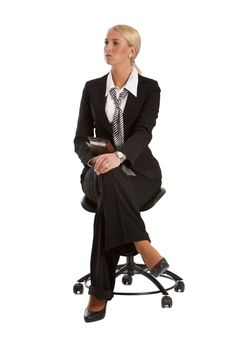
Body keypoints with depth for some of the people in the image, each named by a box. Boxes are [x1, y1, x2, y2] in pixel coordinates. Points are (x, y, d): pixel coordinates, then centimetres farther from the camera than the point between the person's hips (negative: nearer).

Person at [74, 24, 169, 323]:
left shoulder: (149, 88, -2)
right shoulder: (92, 88, 6)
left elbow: (144, 132, -18)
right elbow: (81, 139, 2)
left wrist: (118, 156, -40)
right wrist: (95, 159, -22)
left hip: (139, 170, -2)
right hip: (100, 173, 2)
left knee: (109, 201, -37)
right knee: (110, 184, -39)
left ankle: (100, 292, -31)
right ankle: (143, 247, -35)